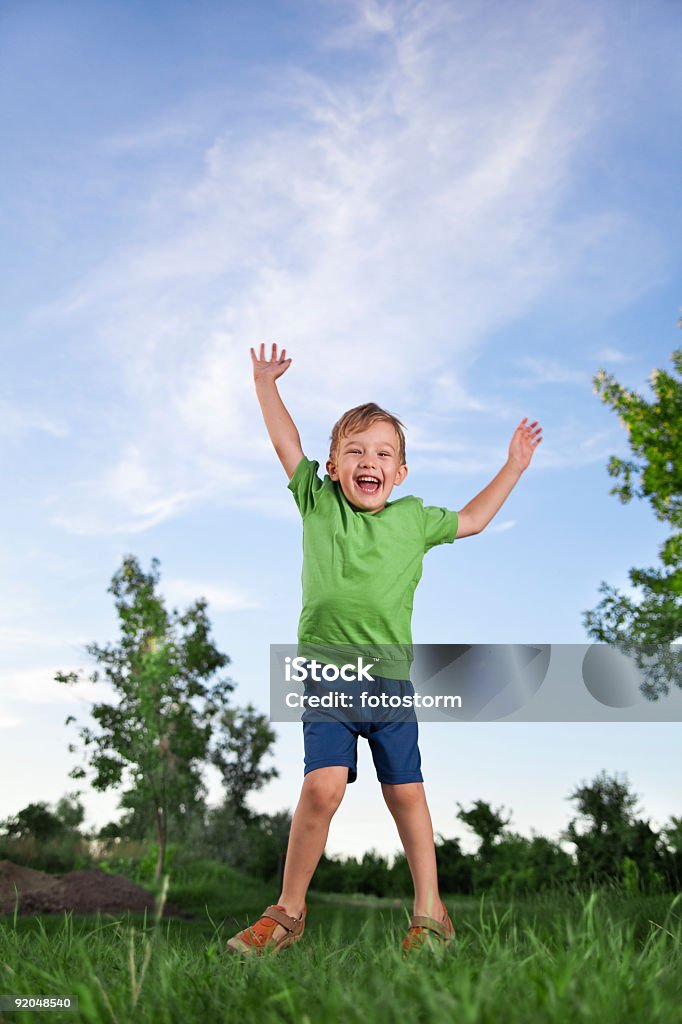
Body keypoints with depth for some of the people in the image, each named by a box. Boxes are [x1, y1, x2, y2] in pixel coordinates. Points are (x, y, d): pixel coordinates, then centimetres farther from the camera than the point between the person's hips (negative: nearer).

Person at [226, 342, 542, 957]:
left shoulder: (414, 519, 8)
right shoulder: (318, 503, 4)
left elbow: (472, 520, 24)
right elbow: (286, 443, 10)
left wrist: (514, 468, 24)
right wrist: (266, 383, 14)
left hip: (391, 680, 2)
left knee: (406, 794, 7)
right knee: (323, 787, -16)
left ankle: (429, 913, 24)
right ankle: (289, 912, 4)